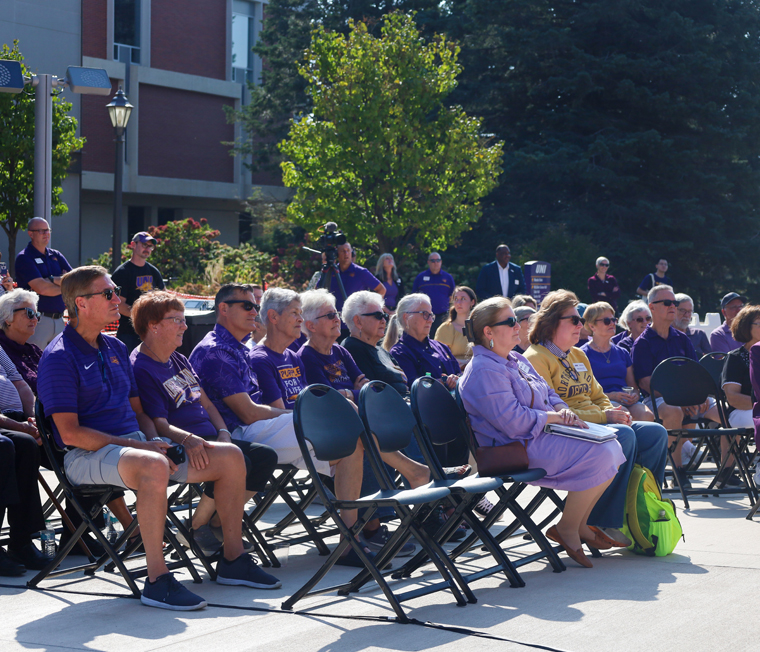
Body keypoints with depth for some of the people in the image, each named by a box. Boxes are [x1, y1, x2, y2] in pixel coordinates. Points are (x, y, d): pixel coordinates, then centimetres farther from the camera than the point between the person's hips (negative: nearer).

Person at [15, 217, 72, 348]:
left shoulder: (56, 255, 15)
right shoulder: (24, 258, -5)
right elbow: (41, 288, -16)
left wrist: (54, 279, -11)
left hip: (59, 320, 6)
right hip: (37, 320, -6)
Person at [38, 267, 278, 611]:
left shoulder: (115, 348, 19)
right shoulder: (59, 357, -9)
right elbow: (70, 432, -16)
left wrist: (155, 441, 0)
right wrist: (139, 447, -18)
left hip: (135, 444, 9)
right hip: (88, 455, -9)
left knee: (230, 456, -1)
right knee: (154, 466, -41)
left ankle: (233, 561, 7)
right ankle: (157, 580, -37)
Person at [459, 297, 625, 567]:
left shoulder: (516, 360, 17)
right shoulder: (484, 370, -17)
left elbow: (549, 394, 24)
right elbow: (513, 420, -23)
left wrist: (562, 409, 1)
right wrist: (555, 417, -14)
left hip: (541, 435, 11)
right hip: (517, 449, -11)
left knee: (611, 447, 0)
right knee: (599, 456, -21)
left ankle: (580, 523, 9)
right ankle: (567, 530, -7)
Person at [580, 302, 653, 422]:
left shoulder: (622, 353, 25)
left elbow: (633, 386, 24)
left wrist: (635, 395, -2)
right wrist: (610, 396, -16)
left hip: (626, 401, 5)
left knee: (647, 415, -30)